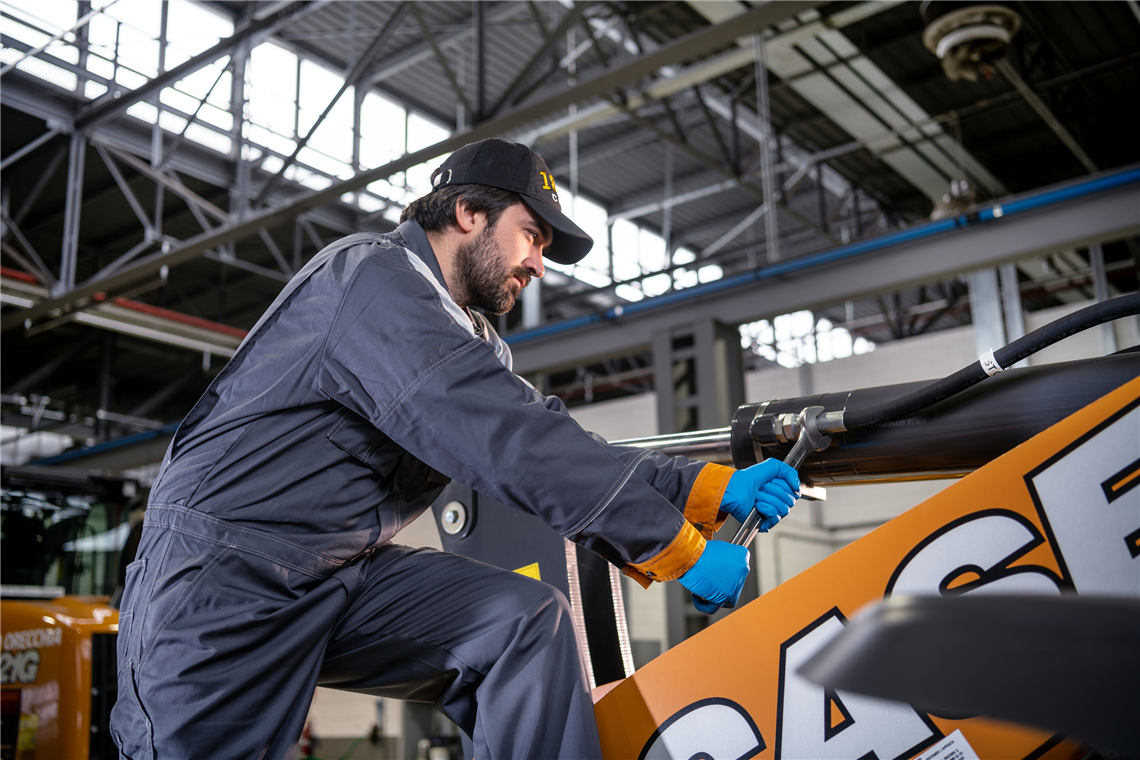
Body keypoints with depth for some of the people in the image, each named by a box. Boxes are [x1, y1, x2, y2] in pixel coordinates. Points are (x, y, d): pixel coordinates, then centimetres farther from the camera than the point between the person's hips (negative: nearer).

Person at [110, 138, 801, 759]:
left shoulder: (471, 340, 16)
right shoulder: (376, 275, -15)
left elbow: (558, 447, 9)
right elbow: (509, 446, -24)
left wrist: (711, 489, -1)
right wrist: (681, 549, -22)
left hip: (346, 577, 8)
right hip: (224, 578, -8)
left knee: (529, 620, -10)